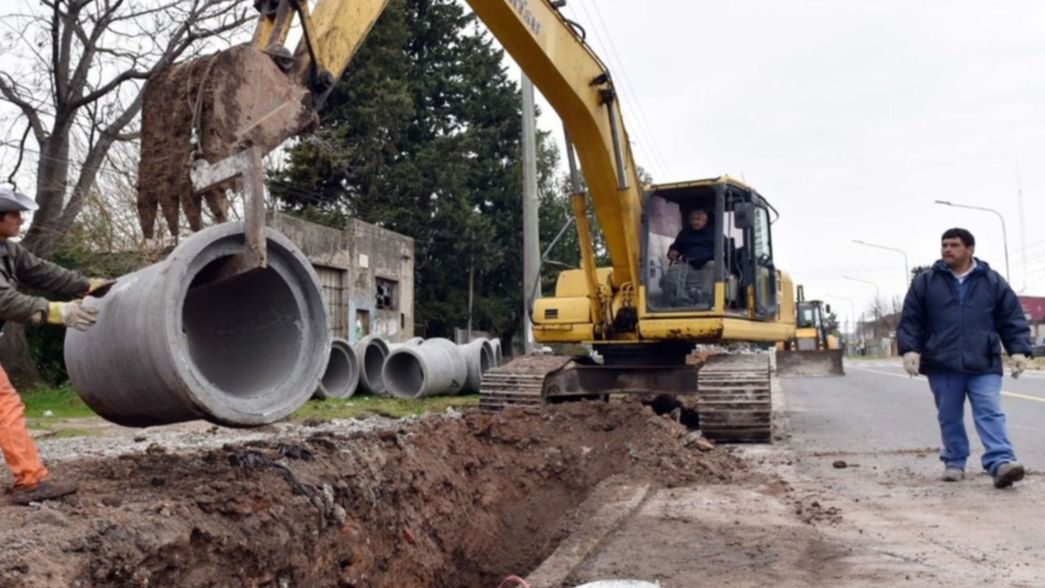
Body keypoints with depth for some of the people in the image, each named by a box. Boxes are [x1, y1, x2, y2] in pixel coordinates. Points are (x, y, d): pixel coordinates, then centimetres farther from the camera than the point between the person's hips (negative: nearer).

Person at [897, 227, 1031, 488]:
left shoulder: (993, 281, 6)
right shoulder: (925, 282, 6)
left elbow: (1013, 320, 8)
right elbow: (910, 320, 4)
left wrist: (1018, 350, -3)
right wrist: (910, 349, -8)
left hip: (984, 365, -1)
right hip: (942, 365, 1)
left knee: (990, 413, -9)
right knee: (949, 417, 9)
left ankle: (1000, 462, -14)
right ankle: (954, 462, 21)